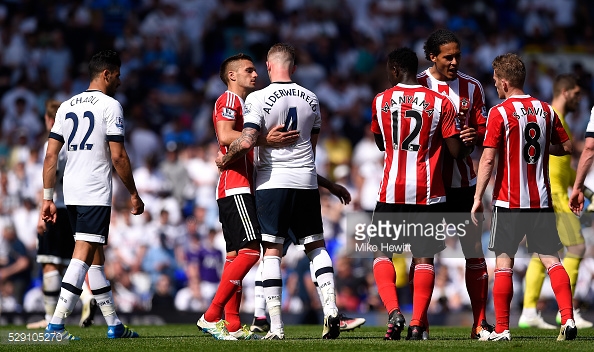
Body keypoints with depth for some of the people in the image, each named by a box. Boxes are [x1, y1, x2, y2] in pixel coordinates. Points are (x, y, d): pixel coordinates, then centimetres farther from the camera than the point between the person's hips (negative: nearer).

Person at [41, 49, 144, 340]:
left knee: (95, 257, 14)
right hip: (96, 193, -8)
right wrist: (134, 194, 0)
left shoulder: (66, 106, 14)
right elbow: (118, 156, -9)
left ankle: (114, 324, 21)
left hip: (71, 193, 8)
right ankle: (56, 324, -19)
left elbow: (50, 156, 10)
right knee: (83, 256, -11)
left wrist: (48, 198, 13)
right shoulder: (110, 105, -5)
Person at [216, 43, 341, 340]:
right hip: (306, 181, 4)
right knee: (316, 246, 14)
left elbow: (246, 141, -17)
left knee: (271, 250, 0)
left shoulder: (259, 98, -9)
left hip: (272, 181, -4)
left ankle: (276, 326, -5)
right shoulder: (311, 99, 8)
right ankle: (330, 308, -1)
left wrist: (224, 160, 1)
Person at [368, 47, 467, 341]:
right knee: (424, 257, 7)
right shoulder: (441, 103, -3)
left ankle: (393, 311, -9)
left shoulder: (381, 101, 1)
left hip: (392, 192, 0)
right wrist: (467, 146, 19)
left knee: (382, 252, 12)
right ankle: (417, 324, -1)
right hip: (428, 192, 0)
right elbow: (456, 150, -3)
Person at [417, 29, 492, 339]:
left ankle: (480, 323, 6)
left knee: (474, 252, 1)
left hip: (463, 182, 3)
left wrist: (475, 135, -15)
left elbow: (482, 128, 10)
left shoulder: (471, 87, 8)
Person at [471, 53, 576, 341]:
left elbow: (488, 159, -12)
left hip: (509, 201, -4)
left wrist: (478, 198, -7)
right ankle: (568, 320, -8)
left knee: (503, 262, 2)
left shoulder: (500, 113, -9)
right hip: (542, 199, 4)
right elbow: (566, 147, 14)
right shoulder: (545, 110, 6)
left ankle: (501, 329, 2)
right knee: (550, 259, 5)